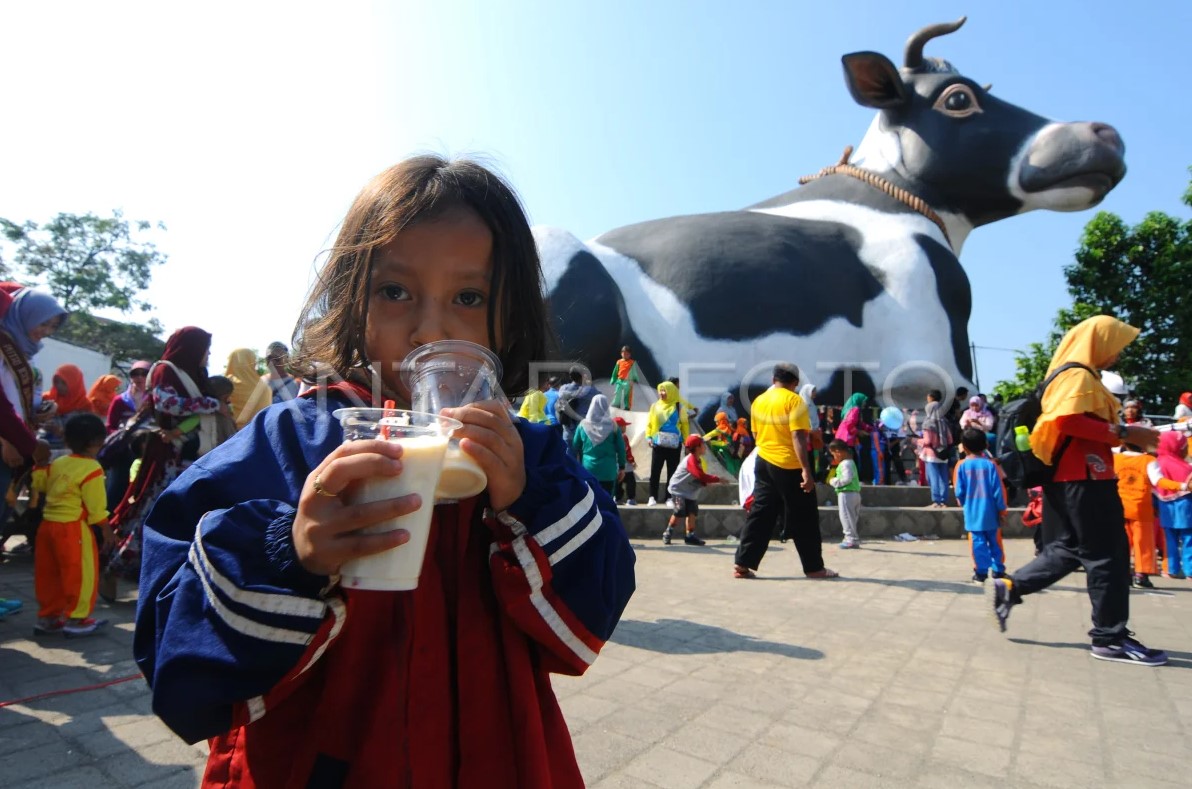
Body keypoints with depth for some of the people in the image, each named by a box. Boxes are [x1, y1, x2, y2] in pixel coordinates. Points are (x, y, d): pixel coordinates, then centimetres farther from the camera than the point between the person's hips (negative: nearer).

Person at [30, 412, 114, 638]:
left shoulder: (57, 463, 7)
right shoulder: (91, 469, -16)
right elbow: (96, 505, -14)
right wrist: (106, 529, -6)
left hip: (47, 524, 8)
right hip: (73, 528, -8)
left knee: (48, 573, 17)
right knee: (80, 573, 2)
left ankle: (47, 617, 29)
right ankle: (76, 619, 7)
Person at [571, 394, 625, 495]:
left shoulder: (583, 425, -2)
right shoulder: (613, 425, -6)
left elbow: (575, 446, 5)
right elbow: (621, 448, -3)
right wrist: (622, 467, 6)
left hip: (588, 469, 2)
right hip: (608, 470, -1)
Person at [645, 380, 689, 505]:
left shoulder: (678, 407, 1)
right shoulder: (655, 406, 6)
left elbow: (684, 424, 4)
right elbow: (649, 423, 7)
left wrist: (686, 441, 0)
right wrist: (649, 437, -5)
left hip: (674, 445, -1)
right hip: (658, 443, 1)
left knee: (672, 472, 5)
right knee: (655, 471, 0)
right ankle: (652, 497, 6)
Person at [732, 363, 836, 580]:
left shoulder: (758, 401, 9)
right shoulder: (794, 401, -11)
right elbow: (798, 437, -18)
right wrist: (806, 470, -20)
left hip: (763, 463, 6)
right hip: (790, 467, -6)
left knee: (759, 515, 9)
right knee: (804, 519, 7)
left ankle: (742, 564, 6)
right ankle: (814, 568, 18)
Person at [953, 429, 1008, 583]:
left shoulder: (962, 465, -7)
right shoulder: (991, 463, -6)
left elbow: (959, 491, -3)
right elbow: (998, 489, -5)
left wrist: (963, 503, 16)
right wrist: (1002, 508, 4)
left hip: (972, 512, -1)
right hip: (990, 511, 1)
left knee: (978, 542, 5)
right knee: (995, 541, 14)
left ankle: (981, 572, 7)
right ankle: (998, 570, 21)